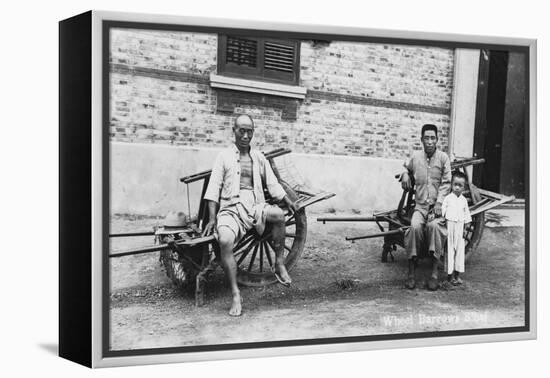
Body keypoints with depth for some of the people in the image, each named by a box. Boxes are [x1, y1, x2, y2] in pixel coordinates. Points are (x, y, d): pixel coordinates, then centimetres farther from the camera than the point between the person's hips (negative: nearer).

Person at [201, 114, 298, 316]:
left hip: (255, 207, 3)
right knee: (225, 241, -32)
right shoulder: (224, 157, 8)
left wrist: (288, 201, 4)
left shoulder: (259, 158, 18)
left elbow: (272, 184, 19)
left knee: (278, 214, -30)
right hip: (231, 209, -2)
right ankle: (235, 295, -22)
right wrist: (212, 219, -5)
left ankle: (279, 265, -12)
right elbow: (213, 189, 3)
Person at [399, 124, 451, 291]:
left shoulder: (443, 158, 1)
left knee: (434, 225, -33)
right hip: (420, 204, 2)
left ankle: (434, 273, -25)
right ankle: (411, 271, -20)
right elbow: (406, 167, 31)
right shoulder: (415, 157, 7)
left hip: (438, 204, -2)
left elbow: (446, 183, -3)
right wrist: (404, 175, 9)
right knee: (415, 226, -29)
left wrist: (439, 203, -14)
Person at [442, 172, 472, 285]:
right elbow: (442, 211, -4)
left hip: (459, 226, 4)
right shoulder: (448, 198, -3)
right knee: (450, 249, -1)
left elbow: (466, 215, 13)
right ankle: (450, 275, 5)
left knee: (459, 250, 6)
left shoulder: (464, 200, 8)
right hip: (449, 226, -4)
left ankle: (457, 275, 14)